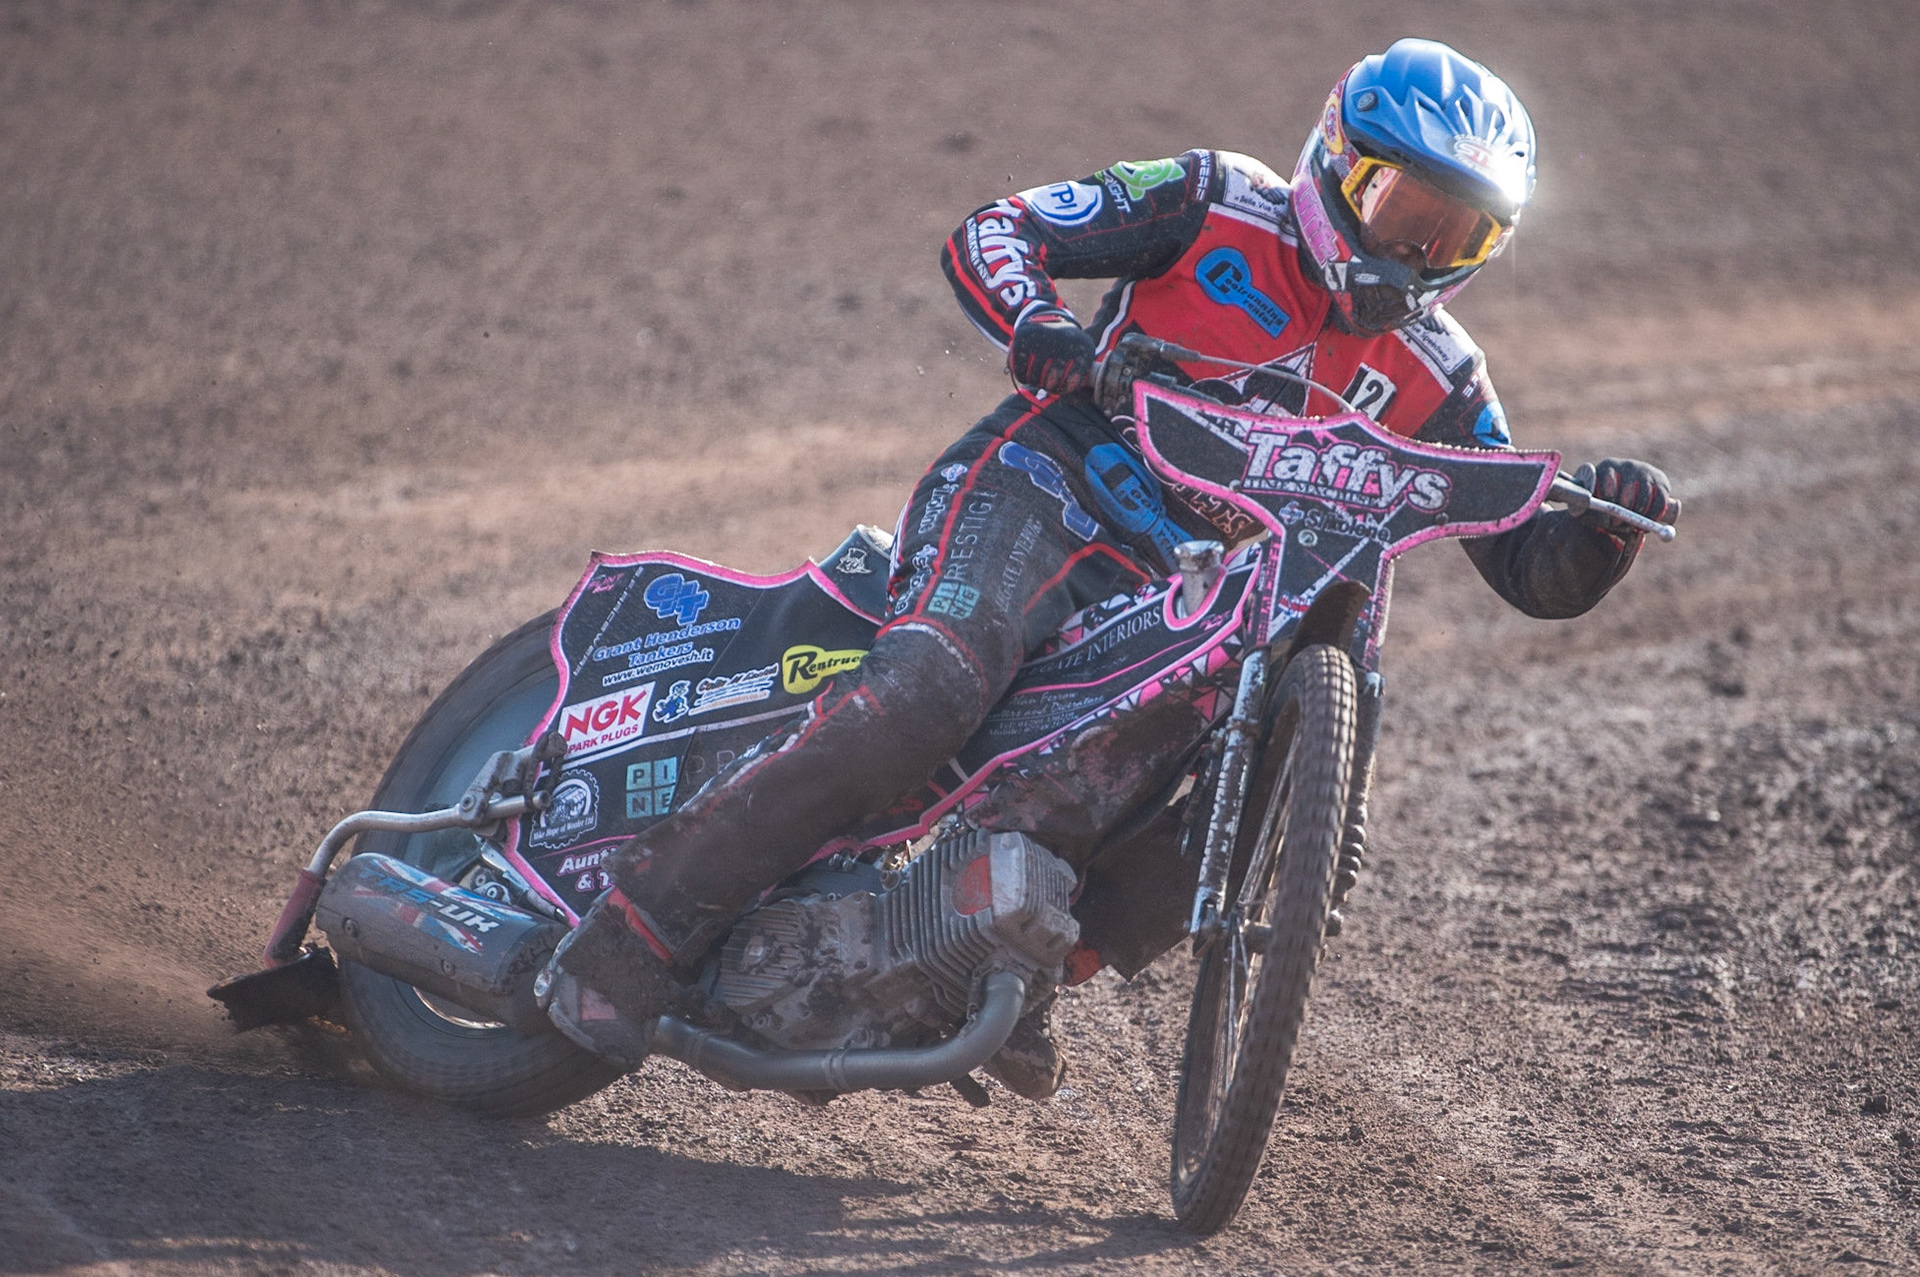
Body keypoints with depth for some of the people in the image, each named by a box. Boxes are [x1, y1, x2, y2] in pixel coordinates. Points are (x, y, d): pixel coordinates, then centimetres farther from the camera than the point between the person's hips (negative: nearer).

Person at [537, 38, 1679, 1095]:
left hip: (1183, 605, 6)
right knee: (929, 690, -33)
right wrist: (1043, 332, -22)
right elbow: (988, 238, -1)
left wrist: (1605, 522, -13)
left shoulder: (1437, 384, 12)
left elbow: (1536, 572, 10)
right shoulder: (1220, 206, 3)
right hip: (1036, 494, -5)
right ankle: (639, 930, -31)